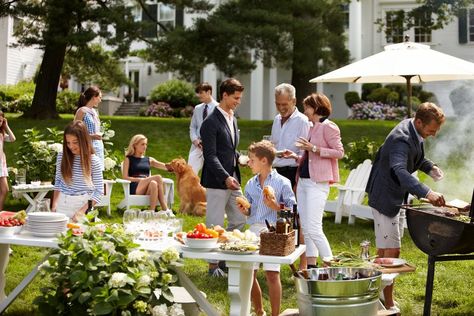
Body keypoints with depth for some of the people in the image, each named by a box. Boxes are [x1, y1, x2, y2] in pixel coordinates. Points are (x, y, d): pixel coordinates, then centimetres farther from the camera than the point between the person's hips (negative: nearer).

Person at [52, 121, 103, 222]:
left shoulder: (94, 160, -10)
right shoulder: (61, 156, 0)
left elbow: (99, 190, -9)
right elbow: (58, 181, 13)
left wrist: (82, 210, -17)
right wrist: (54, 205, 4)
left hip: (84, 204, -3)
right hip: (62, 204, 3)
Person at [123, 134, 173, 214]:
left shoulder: (149, 160, 22)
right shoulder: (129, 159, 13)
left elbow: (165, 166, 7)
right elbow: (125, 177, 0)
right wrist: (141, 179, -10)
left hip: (147, 188, 3)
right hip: (135, 188, -3)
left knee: (154, 183, -35)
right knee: (158, 177, -28)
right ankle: (165, 209, -35)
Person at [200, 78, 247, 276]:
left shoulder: (232, 119, 14)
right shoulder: (211, 122, -13)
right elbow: (210, 156, -18)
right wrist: (226, 178, -26)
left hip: (232, 179, 9)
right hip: (217, 181, -9)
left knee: (239, 220, 14)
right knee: (215, 225, 0)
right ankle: (213, 265, 11)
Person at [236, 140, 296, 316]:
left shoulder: (282, 183, -3)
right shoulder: (251, 184, 13)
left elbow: (293, 210, -4)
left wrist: (275, 206, -18)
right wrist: (244, 210, -2)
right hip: (253, 230, 6)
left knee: (272, 274, -7)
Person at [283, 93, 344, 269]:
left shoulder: (328, 127, -7)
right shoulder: (312, 128, 19)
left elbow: (339, 152, -14)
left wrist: (314, 148, -18)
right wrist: (295, 157, 10)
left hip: (317, 182, -9)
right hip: (303, 181, 9)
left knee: (313, 228, -13)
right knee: (305, 228, 9)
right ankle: (311, 266, 15)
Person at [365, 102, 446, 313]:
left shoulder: (413, 132, 3)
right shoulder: (402, 139, -29)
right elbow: (400, 171, -46)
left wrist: (429, 167, 2)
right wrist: (427, 193, -57)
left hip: (393, 196, 10)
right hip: (386, 198, -10)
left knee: (384, 249, 21)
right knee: (392, 251, -9)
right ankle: (389, 305, -1)